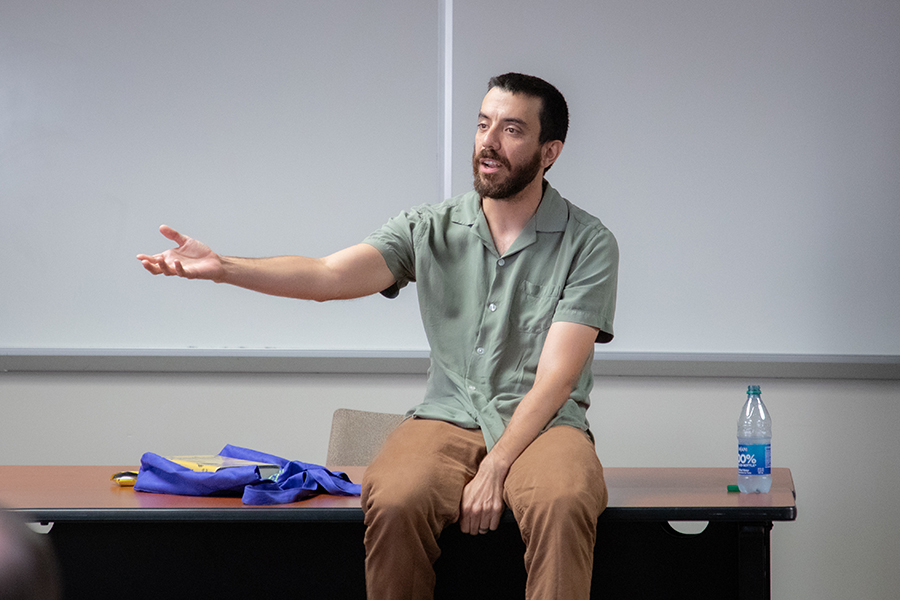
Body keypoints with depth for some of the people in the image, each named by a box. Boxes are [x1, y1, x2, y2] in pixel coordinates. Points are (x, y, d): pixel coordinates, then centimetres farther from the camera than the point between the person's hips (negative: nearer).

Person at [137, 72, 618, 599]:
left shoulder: (588, 243, 0)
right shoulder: (429, 229, 7)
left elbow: (556, 376, -8)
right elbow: (328, 276, -7)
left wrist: (495, 468, -20)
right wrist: (222, 267, -23)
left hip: (543, 423, -2)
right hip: (448, 418, 2)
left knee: (562, 504, -37)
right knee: (394, 502, -31)